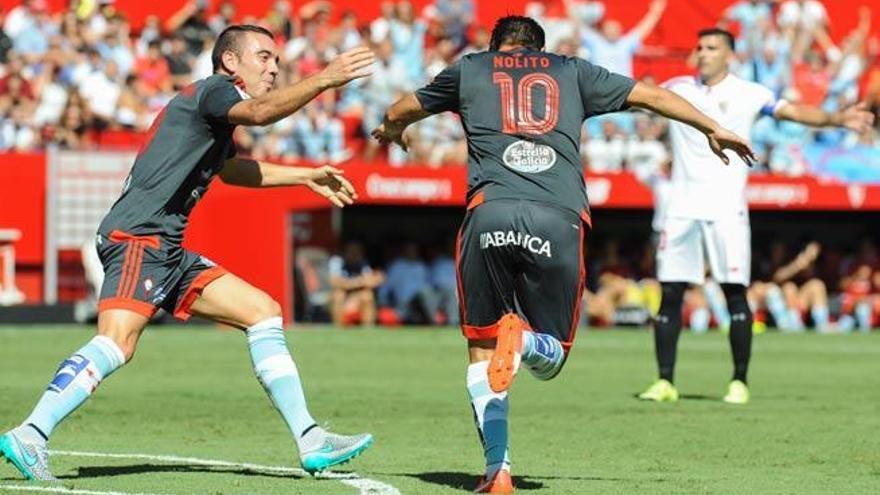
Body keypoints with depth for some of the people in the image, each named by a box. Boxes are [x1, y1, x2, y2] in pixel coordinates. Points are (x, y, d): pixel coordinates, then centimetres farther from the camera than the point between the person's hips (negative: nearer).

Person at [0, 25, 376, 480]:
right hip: (136, 238, -10)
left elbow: (230, 168, 45)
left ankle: (310, 441, 7)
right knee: (118, 341, -28)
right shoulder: (213, 91, -5)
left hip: (168, 253, 10)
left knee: (263, 312, 8)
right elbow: (260, 113, -28)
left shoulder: (218, 114, 24)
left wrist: (305, 176, 46)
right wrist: (325, 79, -30)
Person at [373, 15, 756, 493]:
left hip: (491, 212, 0)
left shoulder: (469, 69, 24)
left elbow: (399, 114, 39)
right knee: (550, 358, 12)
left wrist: (391, 131, 63)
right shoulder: (572, 72, 25)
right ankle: (525, 341, -25)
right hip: (560, 219, 0)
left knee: (481, 348, 14)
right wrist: (713, 129, 45)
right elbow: (650, 95, 32)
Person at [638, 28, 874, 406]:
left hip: (725, 209, -3)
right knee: (670, 294, 0)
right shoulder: (678, 89, 10)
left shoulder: (748, 94, 1)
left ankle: (740, 382, 0)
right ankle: (664, 382, 5)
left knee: (735, 292, -7)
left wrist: (835, 119, -24)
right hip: (682, 206, 3)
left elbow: (793, 112, -8)